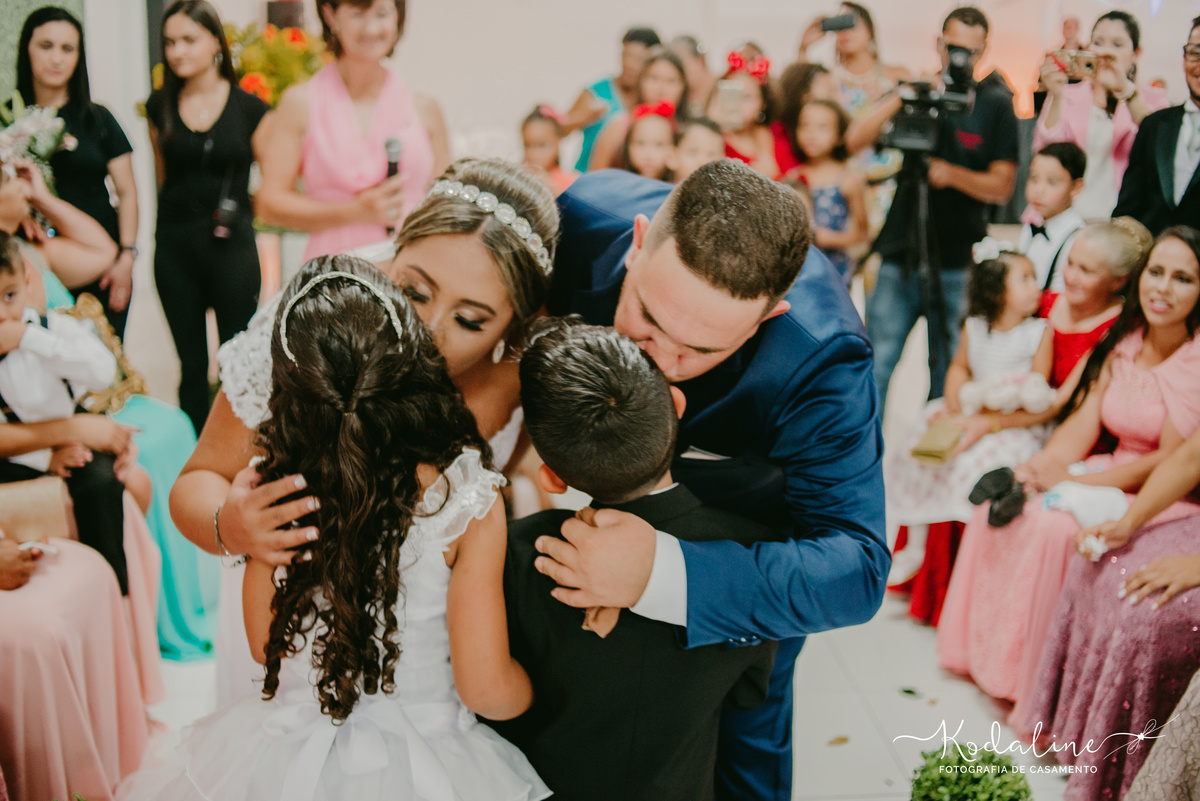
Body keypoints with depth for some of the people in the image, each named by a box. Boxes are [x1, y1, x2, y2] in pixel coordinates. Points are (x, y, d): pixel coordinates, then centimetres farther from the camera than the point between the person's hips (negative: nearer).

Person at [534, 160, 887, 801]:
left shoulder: (821, 356, -43)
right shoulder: (587, 214, -35)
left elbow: (855, 569, -46)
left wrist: (661, 573, -59)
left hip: (751, 520, -3)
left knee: (743, 731, 15)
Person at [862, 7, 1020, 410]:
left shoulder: (995, 106, 5)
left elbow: (1001, 186, -1)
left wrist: (953, 174, -18)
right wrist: (898, 100, -15)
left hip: (958, 263, -1)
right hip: (899, 255, 1)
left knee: (949, 370, 4)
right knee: (876, 363, -1)